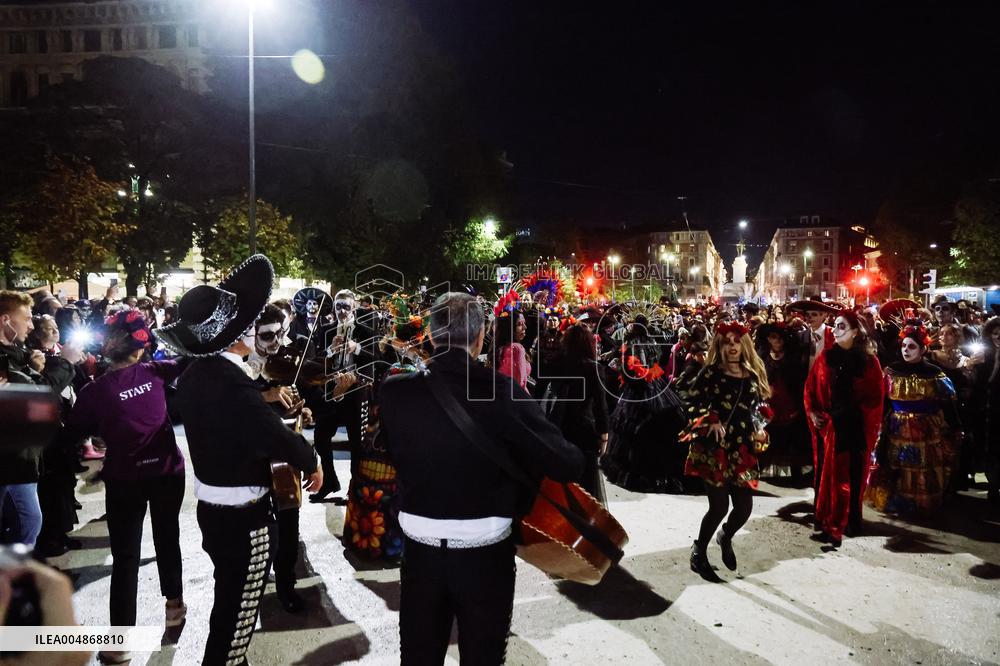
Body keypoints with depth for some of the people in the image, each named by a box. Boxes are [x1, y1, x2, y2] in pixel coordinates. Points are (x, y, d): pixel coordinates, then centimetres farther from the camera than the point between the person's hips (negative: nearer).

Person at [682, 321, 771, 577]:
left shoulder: (753, 376, 7)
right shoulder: (711, 372, -5)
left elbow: (759, 409, 19)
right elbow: (692, 402, -7)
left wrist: (760, 431, 3)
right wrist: (710, 422, -19)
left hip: (742, 450, 4)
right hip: (714, 447, -4)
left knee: (745, 506, 3)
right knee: (719, 506, -5)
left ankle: (725, 537, 38)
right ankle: (698, 552, 21)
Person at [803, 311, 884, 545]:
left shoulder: (869, 361, -1)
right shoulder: (825, 357, 4)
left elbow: (875, 396, -2)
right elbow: (810, 387, 5)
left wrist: (860, 413, -13)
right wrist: (812, 412, -6)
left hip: (856, 427, -1)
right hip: (828, 426, 1)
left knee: (853, 474, 7)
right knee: (827, 473, 5)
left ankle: (850, 521, 21)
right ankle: (827, 521, 16)